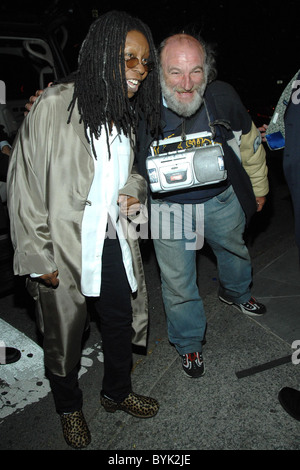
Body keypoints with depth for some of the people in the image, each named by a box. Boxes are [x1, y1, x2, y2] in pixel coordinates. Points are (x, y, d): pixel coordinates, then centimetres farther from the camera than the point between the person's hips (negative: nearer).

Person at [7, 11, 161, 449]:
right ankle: (69, 406, 44)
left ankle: (117, 391, 47)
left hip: (113, 243, 6)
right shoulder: (55, 105, -16)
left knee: (121, 320, 19)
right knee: (64, 333, 15)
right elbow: (25, 182, -15)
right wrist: (39, 257, -15)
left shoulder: (127, 111, 5)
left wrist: (131, 190, -4)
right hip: (65, 248, -5)